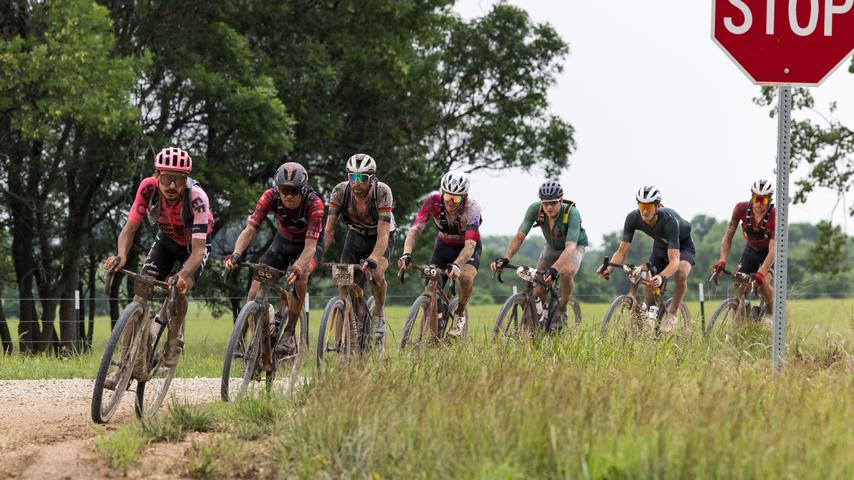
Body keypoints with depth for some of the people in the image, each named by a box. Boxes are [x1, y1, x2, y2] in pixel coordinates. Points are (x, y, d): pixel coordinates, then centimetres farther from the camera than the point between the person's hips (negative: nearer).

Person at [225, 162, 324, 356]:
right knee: (255, 292, -13)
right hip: (283, 241, 3)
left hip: (309, 244, -3)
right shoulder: (270, 197, -27)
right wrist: (236, 254, -50)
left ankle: (289, 335, -25)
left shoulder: (314, 204, -34)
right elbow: (250, 230, -31)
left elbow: (310, 246, -38)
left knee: (300, 275, -36)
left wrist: (296, 268, -57)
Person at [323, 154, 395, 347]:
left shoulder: (382, 192, -34)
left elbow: (383, 235, -39)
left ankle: (379, 315, -3)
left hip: (380, 236, -3)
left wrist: (372, 259, -55)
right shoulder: (340, 192, -26)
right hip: (356, 234, 3)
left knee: (376, 273, -29)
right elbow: (329, 231, -24)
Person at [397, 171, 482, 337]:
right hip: (444, 246, 3)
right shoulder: (433, 202, -27)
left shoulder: (471, 207, -33)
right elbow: (415, 230, -33)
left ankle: (459, 314, -4)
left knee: (466, 278, -32)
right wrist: (406, 254, -52)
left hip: (468, 248, -2)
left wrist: (456, 265, -61)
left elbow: (470, 244, -43)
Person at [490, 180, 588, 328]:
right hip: (552, 247, 3)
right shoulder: (535, 209, -28)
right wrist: (505, 258, -49)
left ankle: (562, 311, -11)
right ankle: (543, 314, 22)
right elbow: (519, 236, -32)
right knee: (537, 292, -11)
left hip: (575, 246, -3)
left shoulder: (572, 213, -37)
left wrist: (554, 269, -63)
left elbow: (570, 247, -47)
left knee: (566, 272, -36)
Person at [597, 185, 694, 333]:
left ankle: (672, 315, -14)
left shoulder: (669, 220, -41)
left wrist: (661, 277, -66)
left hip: (682, 246, -5)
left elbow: (674, 261, -46)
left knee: (680, 273, -34)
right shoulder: (633, 218, -28)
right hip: (660, 245, 5)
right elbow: (622, 250, -23)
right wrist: (609, 267, -43)